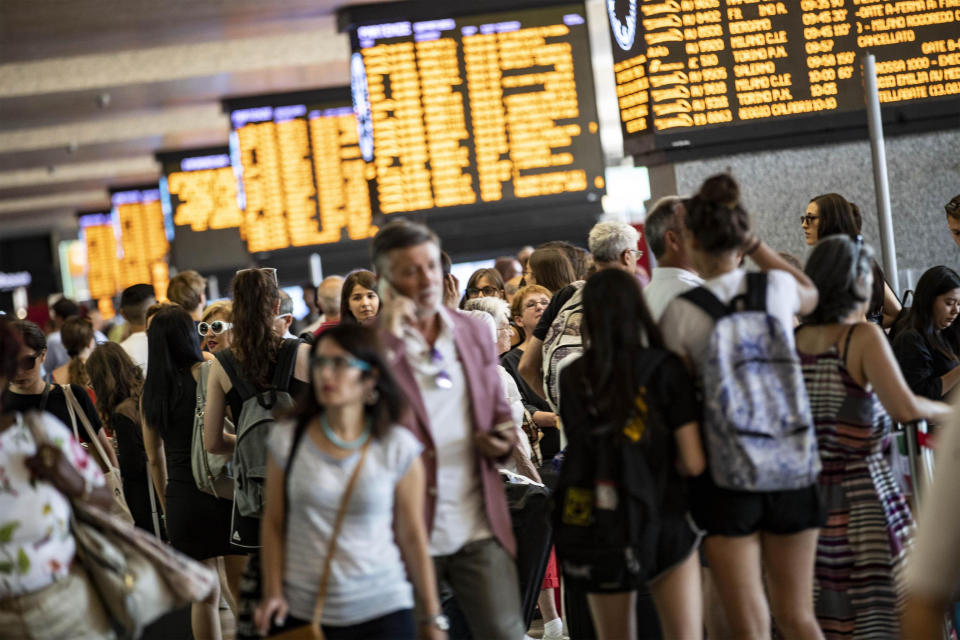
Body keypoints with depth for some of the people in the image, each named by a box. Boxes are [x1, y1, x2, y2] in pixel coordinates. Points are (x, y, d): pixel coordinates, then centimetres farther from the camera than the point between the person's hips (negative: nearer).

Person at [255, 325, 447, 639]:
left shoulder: (397, 447, -1)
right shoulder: (287, 439, 2)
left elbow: (413, 536, 2)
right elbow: (273, 523, 7)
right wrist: (272, 593, -4)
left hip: (382, 613, -1)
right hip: (300, 614, 1)